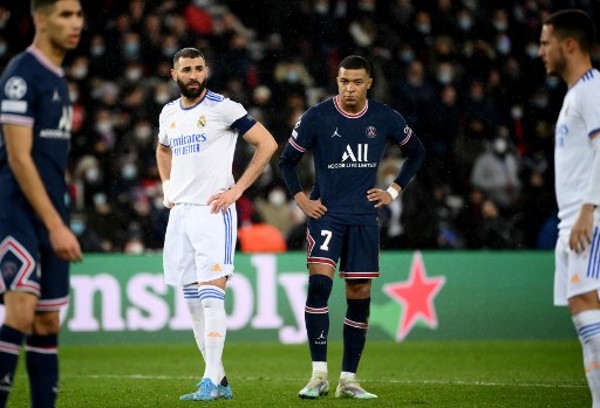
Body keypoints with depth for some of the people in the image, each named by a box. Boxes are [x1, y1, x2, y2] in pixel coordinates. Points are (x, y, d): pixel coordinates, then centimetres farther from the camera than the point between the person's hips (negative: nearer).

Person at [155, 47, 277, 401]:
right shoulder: (169, 114, 13)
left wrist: (237, 189, -10)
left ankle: (211, 381, -16)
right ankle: (220, 379, 13)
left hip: (213, 212, -7)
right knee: (192, 300, 6)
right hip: (180, 212, 7)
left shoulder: (223, 108, -7)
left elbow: (268, 144, -7)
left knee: (211, 295, -15)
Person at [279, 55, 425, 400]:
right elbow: (288, 160, 8)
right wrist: (301, 199, -2)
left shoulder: (385, 119, 1)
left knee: (360, 297, 2)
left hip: (364, 219, 3)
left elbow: (417, 152, 18)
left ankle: (349, 380, 12)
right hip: (326, 214, -2)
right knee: (319, 283, -20)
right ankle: (319, 375, -17)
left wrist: (394, 191, 9)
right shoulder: (317, 117, -5)